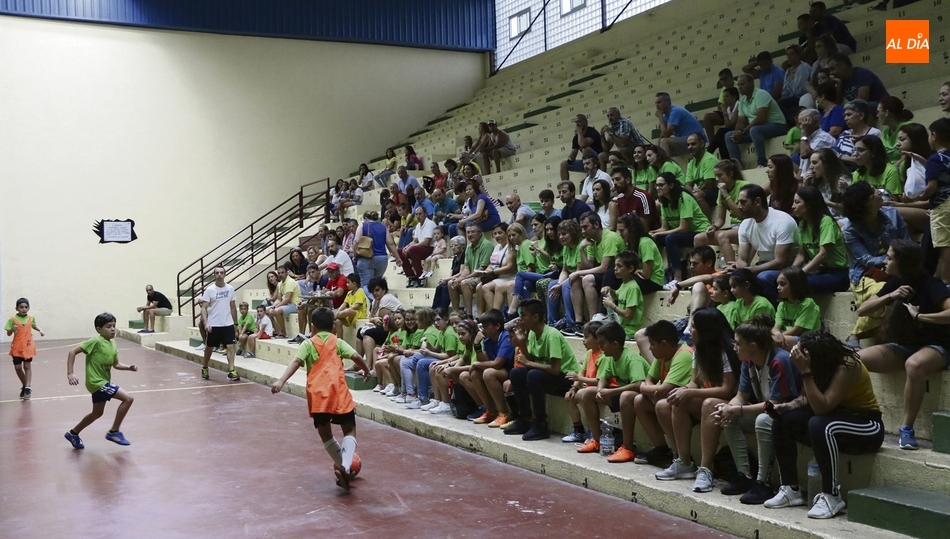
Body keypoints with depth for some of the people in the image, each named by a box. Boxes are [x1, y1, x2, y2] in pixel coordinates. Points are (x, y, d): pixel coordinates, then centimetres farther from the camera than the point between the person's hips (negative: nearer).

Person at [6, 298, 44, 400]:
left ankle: (27, 387, -3)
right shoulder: (13, 319, -8)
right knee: (18, 367, 4)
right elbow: (8, 334, -4)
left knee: (27, 366, -1)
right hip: (17, 347, -1)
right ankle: (25, 385, 23)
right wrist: (12, 329, -25)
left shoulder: (31, 318, 1)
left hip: (28, 346, 1)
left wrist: (40, 330, 6)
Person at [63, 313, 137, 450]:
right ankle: (114, 432, -6)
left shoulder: (112, 343, 4)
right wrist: (70, 373, -24)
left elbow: (115, 365, 14)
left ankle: (73, 433, 44)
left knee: (97, 413, 25)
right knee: (128, 398, -18)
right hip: (97, 382, -9)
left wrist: (129, 367, -4)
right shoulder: (96, 341, -19)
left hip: (103, 382, 9)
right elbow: (73, 352, -18)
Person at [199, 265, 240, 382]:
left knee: (231, 346, -9)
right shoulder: (209, 290, -8)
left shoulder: (230, 289, 3)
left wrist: (235, 324, 12)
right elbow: (203, 307, -11)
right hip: (213, 325, -2)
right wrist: (205, 323, -24)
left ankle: (231, 372, -11)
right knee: (209, 347, 12)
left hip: (228, 324, 2)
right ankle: (204, 368, 32)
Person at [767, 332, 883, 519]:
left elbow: (822, 407, -33)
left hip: (867, 427, -8)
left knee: (819, 425, -37)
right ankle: (791, 489, -5)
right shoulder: (820, 364, -6)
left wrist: (806, 371, -37)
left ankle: (831, 496, -23)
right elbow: (807, 400, 1)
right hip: (837, 417, 8)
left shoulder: (847, 366, -26)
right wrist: (787, 406, -19)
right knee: (782, 420, -11)